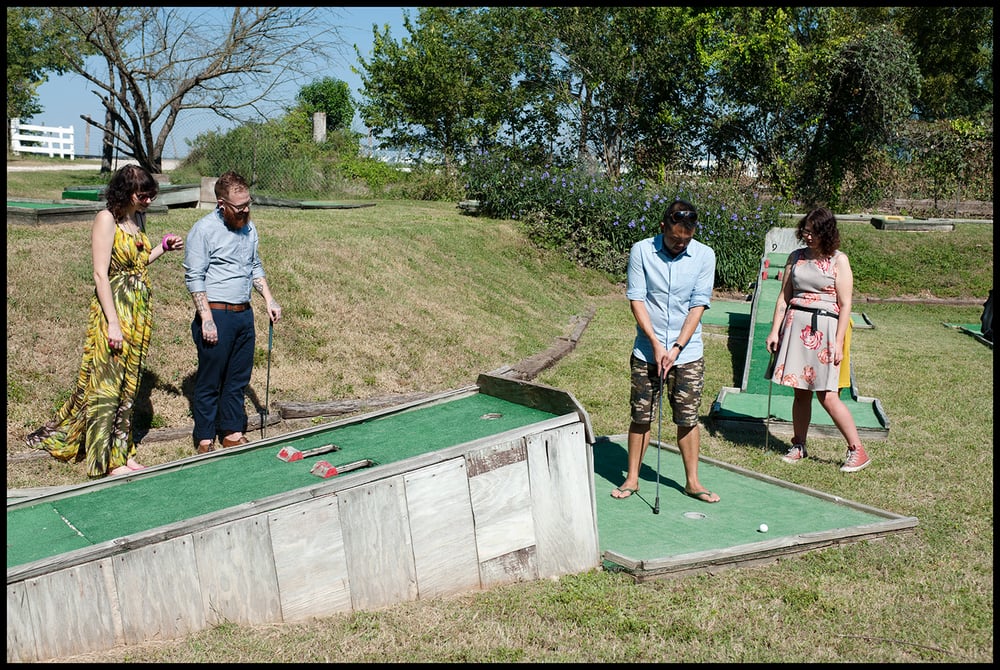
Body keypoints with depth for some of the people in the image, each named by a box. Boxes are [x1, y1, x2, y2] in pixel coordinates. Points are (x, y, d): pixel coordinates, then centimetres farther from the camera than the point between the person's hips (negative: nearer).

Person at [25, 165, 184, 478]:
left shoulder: (137, 218, 9)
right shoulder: (107, 219, -13)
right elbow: (101, 274, -17)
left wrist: (163, 247, 3)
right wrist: (113, 323, -21)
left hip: (140, 312, 8)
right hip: (115, 309, -8)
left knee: (129, 382, 13)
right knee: (108, 382, 1)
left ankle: (122, 450, 23)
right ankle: (109, 460, 9)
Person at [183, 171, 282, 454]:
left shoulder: (249, 227, 10)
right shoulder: (204, 229, -11)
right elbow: (194, 277, -12)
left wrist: (269, 299, 11)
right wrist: (207, 319, -17)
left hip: (244, 314, 7)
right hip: (216, 315, -6)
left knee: (239, 379, 14)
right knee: (209, 382, 3)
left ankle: (233, 433, 26)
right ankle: (205, 440, 15)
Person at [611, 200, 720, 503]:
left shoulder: (704, 255, -2)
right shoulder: (641, 251, -4)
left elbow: (698, 305, -4)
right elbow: (636, 299, -5)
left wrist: (676, 347, -11)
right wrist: (656, 344, -12)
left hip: (688, 353, 1)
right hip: (647, 351, 0)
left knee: (688, 418, 6)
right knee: (641, 416, 5)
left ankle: (692, 481, 19)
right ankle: (632, 479, 18)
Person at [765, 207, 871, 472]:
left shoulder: (838, 260, -2)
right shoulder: (796, 257, 10)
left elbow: (845, 305, -5)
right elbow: (784, 297, 12)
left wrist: (838, 343, -10)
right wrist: (774, 330, 5)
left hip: (825, 328, -4)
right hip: (796, 326, 4)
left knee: (827, 396, -6)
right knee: (801, 392, 8)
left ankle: (857, 451, 7)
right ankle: (798, 446, 23)